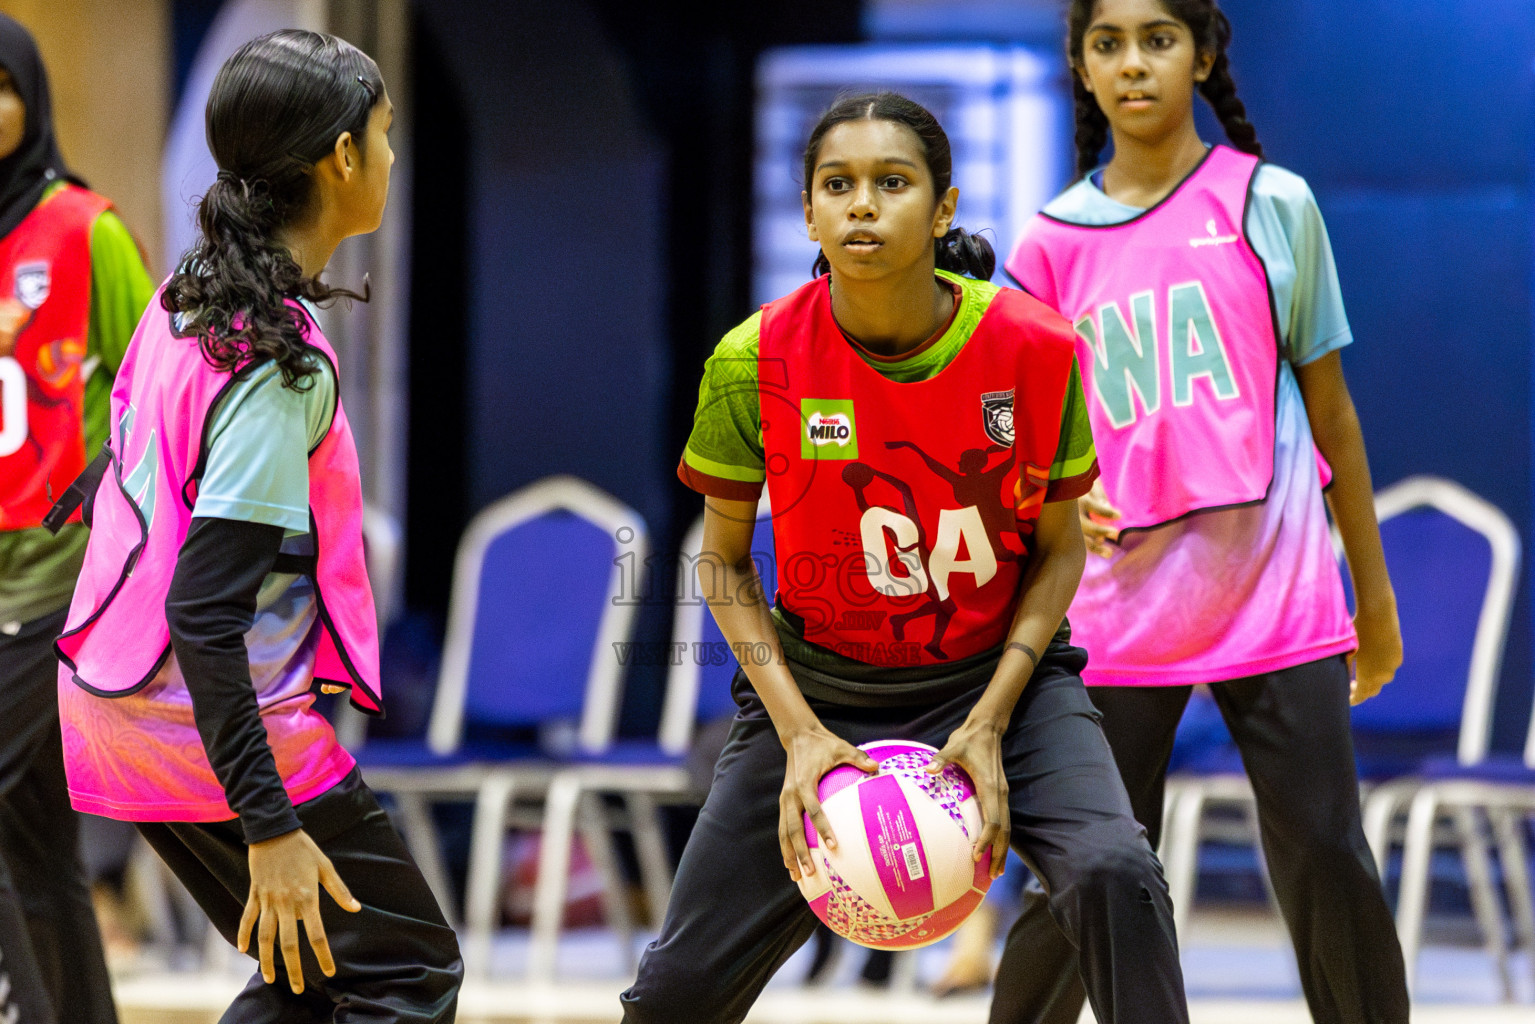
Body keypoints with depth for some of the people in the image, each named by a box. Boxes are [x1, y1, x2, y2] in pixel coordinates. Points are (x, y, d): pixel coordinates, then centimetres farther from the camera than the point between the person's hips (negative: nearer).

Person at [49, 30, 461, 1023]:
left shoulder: (186, 300, 5)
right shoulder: (281, 362, -21)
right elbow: (203, 616, -25)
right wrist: (270, 828, -25)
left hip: (116, 707, 9)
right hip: (225, 726, -9)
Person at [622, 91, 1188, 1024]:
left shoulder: (1032, 347, -16)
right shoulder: (758, 362, -16)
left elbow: (1059, 550, -3)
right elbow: (725, 562, -2)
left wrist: (989, 724, -14)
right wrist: (798, 734, -13)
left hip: (1001, 673, 0)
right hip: (819, 686, 1)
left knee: (1112, 875, -28)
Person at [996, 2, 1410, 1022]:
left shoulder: (1271, 204, 3)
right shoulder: (1052, 241, 6)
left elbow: (1329, 407, 8)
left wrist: (1375, 593, 10)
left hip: (1277, 599, -1)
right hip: (1121, 616, 1)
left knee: (1327, 861, -5)